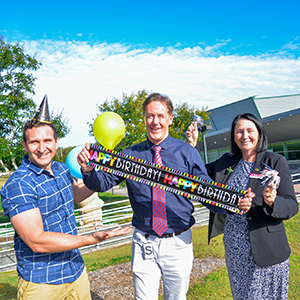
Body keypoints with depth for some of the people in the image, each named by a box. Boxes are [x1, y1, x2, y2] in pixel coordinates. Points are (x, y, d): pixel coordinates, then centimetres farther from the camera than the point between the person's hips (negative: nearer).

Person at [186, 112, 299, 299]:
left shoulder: (275, 161, -7)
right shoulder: (227, 161, 5)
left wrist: (272, 202, -31)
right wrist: (192, 145, 5)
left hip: (264, 250, -4)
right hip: (233, 249, 4)